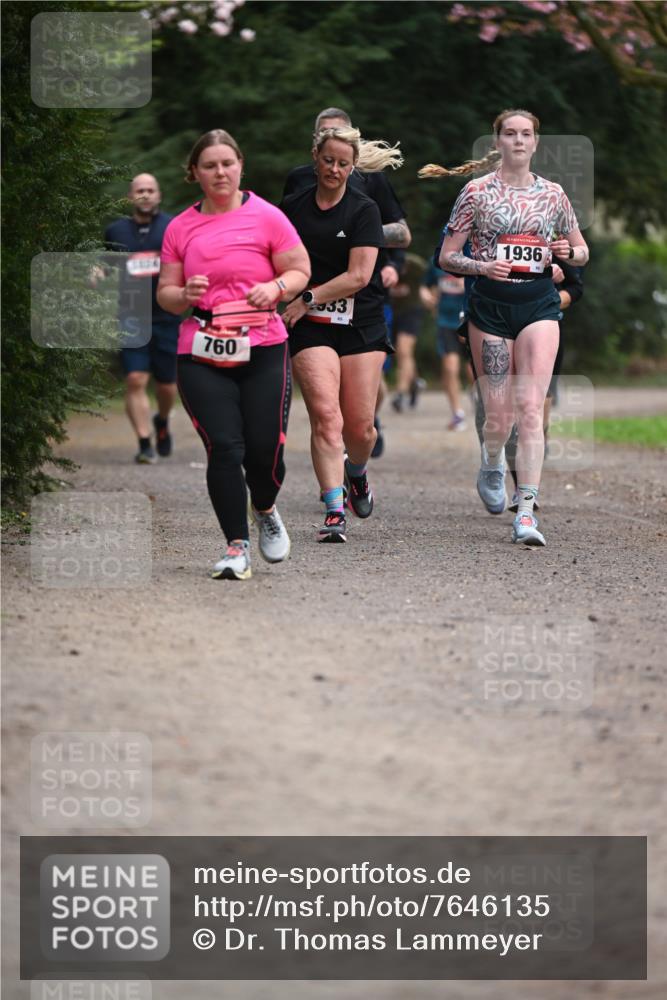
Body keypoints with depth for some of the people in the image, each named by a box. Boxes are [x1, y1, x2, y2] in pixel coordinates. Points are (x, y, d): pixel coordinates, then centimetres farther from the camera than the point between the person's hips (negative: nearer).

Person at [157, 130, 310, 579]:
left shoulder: (266, 216, 1)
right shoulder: (181, 228, 9)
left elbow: (300, 270, 5)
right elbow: (165, 292, 13)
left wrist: (275, 288, -15)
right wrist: (184, 295, -9)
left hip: (264, 351, -1)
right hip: (202, 358, 1)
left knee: (265, 448, -2)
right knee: (224, 448, -10)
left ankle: (265, 510, 32)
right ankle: (237, 547, -1)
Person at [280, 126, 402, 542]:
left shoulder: (364, 210, -3)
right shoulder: (292, 207, 6)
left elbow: (358, 276, -11)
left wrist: (307, 299, -13)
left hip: (361, 324, -1)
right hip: (311, 326, 1)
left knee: (360, 428, 2)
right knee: (325, 414, -18)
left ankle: (356, 472, 37)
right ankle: (335, 511, -20)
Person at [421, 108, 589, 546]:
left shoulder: (553, 193, 9)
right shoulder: (477, 190, 2)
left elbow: (582, 251, 19)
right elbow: (447, 257, 2)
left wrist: (568, 252, -4)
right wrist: (481, 266, -17)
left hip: (539, 302, 1)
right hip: (490, 303, -1)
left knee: (531, 408, -13)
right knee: (499, 416, 0)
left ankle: (526, 512, -16)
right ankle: (492, 465, 36)